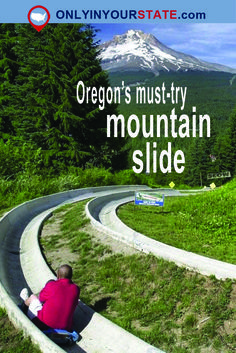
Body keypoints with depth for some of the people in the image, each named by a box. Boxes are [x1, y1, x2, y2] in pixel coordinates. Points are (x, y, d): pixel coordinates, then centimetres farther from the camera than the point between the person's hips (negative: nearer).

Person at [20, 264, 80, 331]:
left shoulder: (51, 285, -17)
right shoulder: (76, 289, -9)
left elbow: (41, 299, 1)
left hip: (45, 323, -3)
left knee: (33, 297, 19)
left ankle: (26, 301, 56)